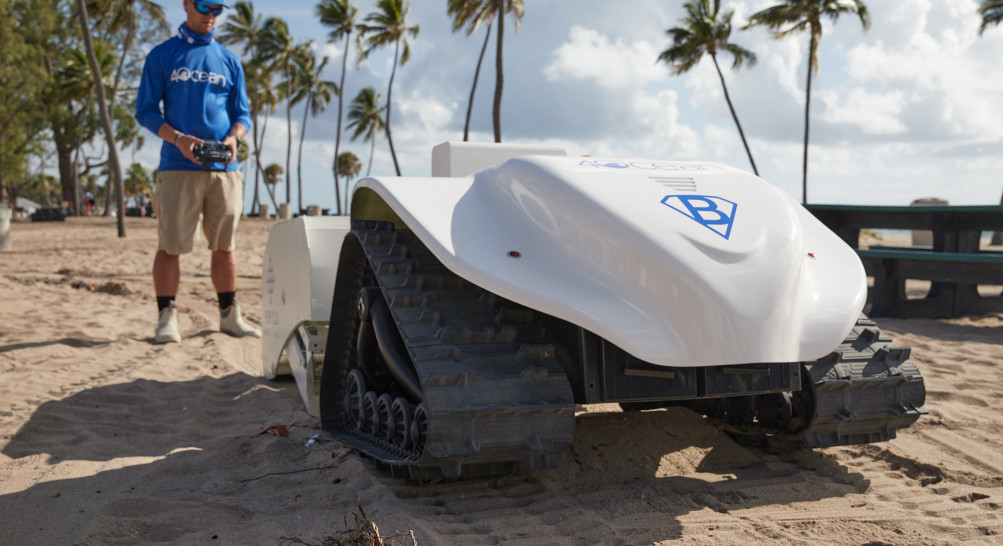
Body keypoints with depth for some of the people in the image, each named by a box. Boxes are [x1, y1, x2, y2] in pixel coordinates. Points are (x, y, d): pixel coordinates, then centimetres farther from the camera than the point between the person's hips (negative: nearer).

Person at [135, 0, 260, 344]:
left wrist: (234, 137, -8)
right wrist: (178, 138, -15)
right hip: (177, 167, -3)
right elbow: (145, 111, 2)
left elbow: (242, 113, 15)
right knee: (171, 244, -5)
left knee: (224, 246, 7)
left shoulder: (229, 60, 15)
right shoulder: (162, 56, 6)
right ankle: (166, 318, 2)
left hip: (224, 169, 3)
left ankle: (229, 316, 16)